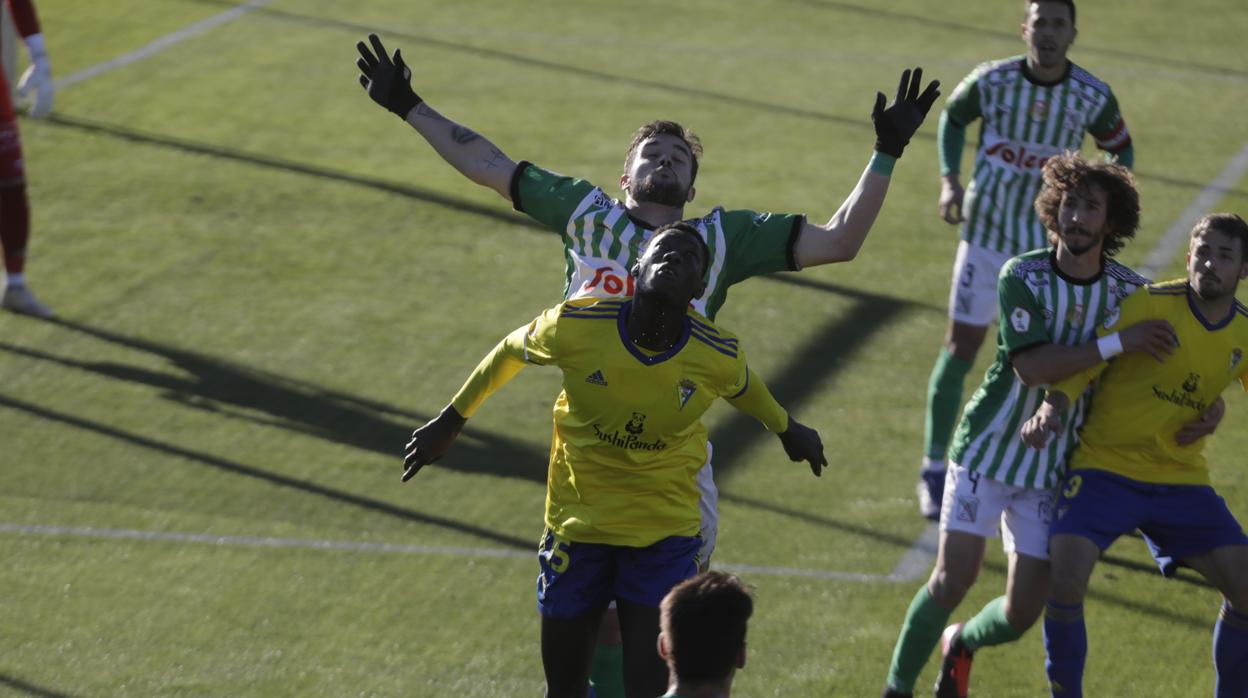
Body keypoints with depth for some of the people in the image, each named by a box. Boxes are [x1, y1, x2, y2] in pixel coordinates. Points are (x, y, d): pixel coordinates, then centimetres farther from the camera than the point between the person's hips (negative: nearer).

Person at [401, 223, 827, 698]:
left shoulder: (719, 357, -15)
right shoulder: (577, 326, -19)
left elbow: (746, 389, 9)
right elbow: (511, 351, 1)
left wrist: (788, 430, 29)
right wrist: (450, 422, 13)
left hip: (665, 538, -1)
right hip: (577, 528, 1)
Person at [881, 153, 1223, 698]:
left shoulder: (1131, 292, -5)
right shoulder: (1022, 277, -15)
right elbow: (1031, 366, -28)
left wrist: (1208, 407, -7)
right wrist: (1118, 343, -32)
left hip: (1056, 468, 3)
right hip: (989, 449, -3)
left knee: (1022, 613, 0)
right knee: (953, 579, -12)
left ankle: (962, 643, 35)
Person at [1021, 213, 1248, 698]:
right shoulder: (1150, 305, -13)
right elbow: (1081, 368, -12)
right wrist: (1051, 410, -29)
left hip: (1182, 480, 4)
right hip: (1104, 469, -4)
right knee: (1065, 581, -22)